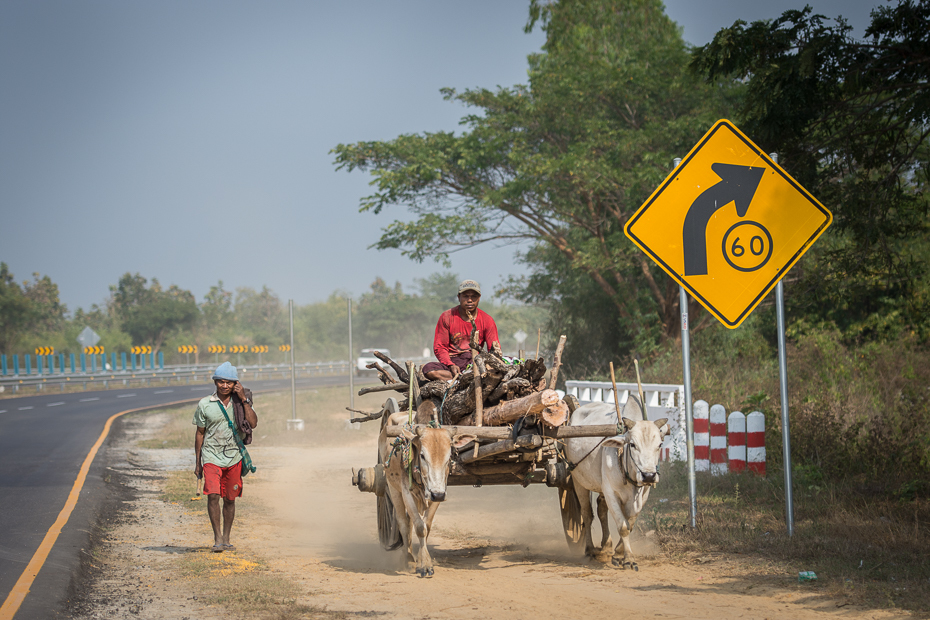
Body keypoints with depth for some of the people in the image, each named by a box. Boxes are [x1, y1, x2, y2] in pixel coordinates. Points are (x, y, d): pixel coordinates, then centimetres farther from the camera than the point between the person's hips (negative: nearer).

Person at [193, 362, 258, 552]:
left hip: (233, 457, 2)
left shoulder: (241, 402, 4)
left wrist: (244, 400, -13)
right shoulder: (205, 404, -1)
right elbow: (200, 433, 6)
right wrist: (197, 463, 6)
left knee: (230, 499, 6)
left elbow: (253, 423, -9)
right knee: (213, 495, -16)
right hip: (211, 456, -2)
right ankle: (217, 538, -9)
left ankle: (226, 539, 18)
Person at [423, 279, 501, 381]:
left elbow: (494, 349, 5)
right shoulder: (447, 317, 2)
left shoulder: (487, 320, 7)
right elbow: (439, 348, 0)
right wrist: (451, 365, -19)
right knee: (428, 369, -33)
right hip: (453, 360, 0)